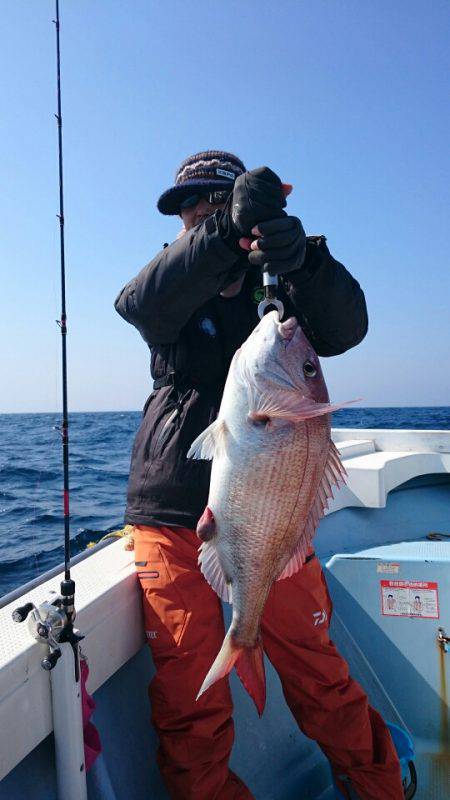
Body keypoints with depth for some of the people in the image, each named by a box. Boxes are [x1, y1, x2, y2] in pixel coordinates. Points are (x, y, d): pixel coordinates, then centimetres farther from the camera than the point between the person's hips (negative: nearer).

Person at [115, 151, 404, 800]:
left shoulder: (282, 290, 11)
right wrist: (226, 228, -26)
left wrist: (303, 257, -29)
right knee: (189, 703, 1)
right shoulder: (175, 290, 11)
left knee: (320, 679, 3)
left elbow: (344, 328, -10)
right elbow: (140, 306, -14)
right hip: (171, 514, 1)